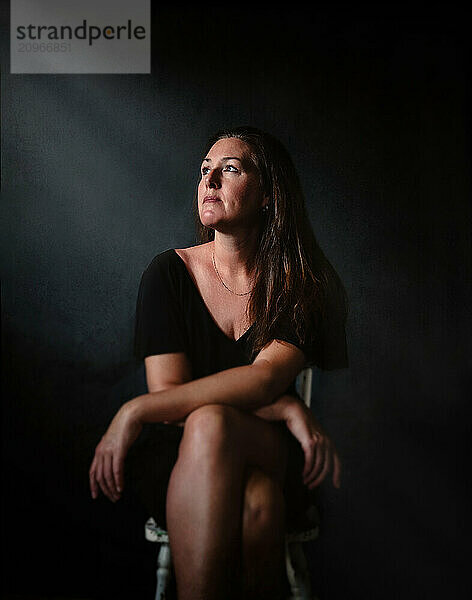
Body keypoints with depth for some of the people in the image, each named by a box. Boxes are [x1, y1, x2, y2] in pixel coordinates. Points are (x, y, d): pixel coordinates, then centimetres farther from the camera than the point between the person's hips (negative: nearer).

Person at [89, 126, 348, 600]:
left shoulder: (303, 285, -3)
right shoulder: (169, 273, 0)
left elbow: (265, 376, -19)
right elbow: (168, 391, -8)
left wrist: (136, 411, -25)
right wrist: (286, 408, -19)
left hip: (273, 456, 0)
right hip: (184, 466, 0)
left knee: (209, 424, -35)